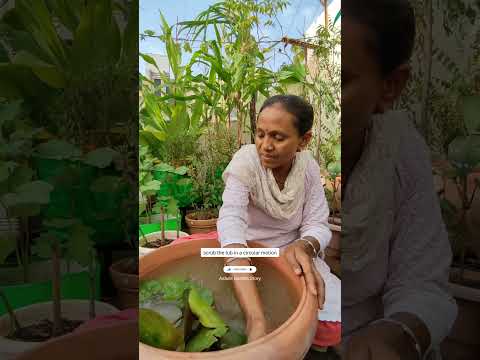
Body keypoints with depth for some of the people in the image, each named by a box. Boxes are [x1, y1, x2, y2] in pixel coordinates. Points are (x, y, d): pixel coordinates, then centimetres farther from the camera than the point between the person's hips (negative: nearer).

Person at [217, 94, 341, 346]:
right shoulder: (246, 161, -22)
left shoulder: (308, 165, -8)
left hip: (293, 257, 3)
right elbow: (231, 222, -38)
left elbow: (317, 224, -6)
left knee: (334, 320, -16)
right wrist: (256, 319, -51)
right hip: (247, 257, -2)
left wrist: (303, 247, -34)